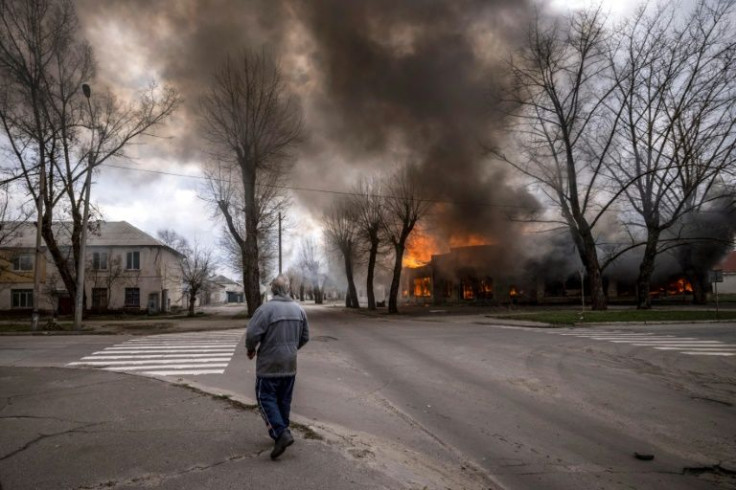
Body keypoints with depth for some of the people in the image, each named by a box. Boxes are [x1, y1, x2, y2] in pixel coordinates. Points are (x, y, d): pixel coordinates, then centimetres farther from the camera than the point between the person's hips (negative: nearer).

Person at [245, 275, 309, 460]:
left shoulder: (266, 308, -16)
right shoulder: (299, 309, 3)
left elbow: (252, 334, -21)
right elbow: (305, 336, 9)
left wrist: (251, 349, -1)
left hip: (269, 364, -5)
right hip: (290, 364, 6)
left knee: (266, 398, 5)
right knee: (284, 400, 17)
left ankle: (281, 433, -6)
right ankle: (281, 431, 26)